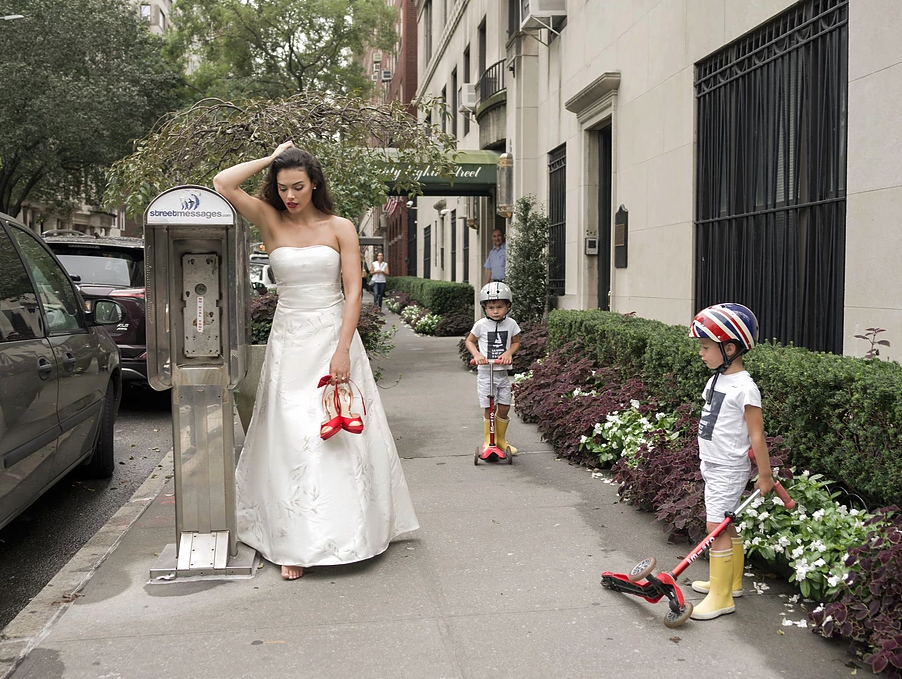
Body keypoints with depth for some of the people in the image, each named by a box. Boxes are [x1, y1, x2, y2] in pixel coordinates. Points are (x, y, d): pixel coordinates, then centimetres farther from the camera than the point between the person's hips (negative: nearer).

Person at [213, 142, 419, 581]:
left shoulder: (340, 228, 2)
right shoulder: (270, 222, 5)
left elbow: (353, 291, -5)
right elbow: (223, 184, -8)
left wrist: (342, 350, -14)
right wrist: (271, 158, 1)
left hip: (334, 335, -1)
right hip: (289, 341, 1)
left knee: (343, 436, 1)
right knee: (291, 440, -2)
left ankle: (348, 530, 15)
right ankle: (297, 543, 3)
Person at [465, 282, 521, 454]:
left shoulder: (511, 324, 0)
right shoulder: (481, 325, -6)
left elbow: (516, 342, 12)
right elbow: (470, 341, 6)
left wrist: (508, 353, -8)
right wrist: (476, 354, -12)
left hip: (502, 372, 3)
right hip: (485, 372, -2)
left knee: (504, 407, 5)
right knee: (489, 408, -2)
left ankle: (501, 439, 24)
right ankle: (488, 440, 14)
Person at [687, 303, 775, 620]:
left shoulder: (744, 388, -19)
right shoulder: (716, 380, 8)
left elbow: (757, 435, -17)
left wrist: (765, 475, -13)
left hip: (729, 469, -9)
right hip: (713, 465, 9)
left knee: (717, 527, -7)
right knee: (726, 525, 18)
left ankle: (721, 597, 1)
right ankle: (731, 581, 32)